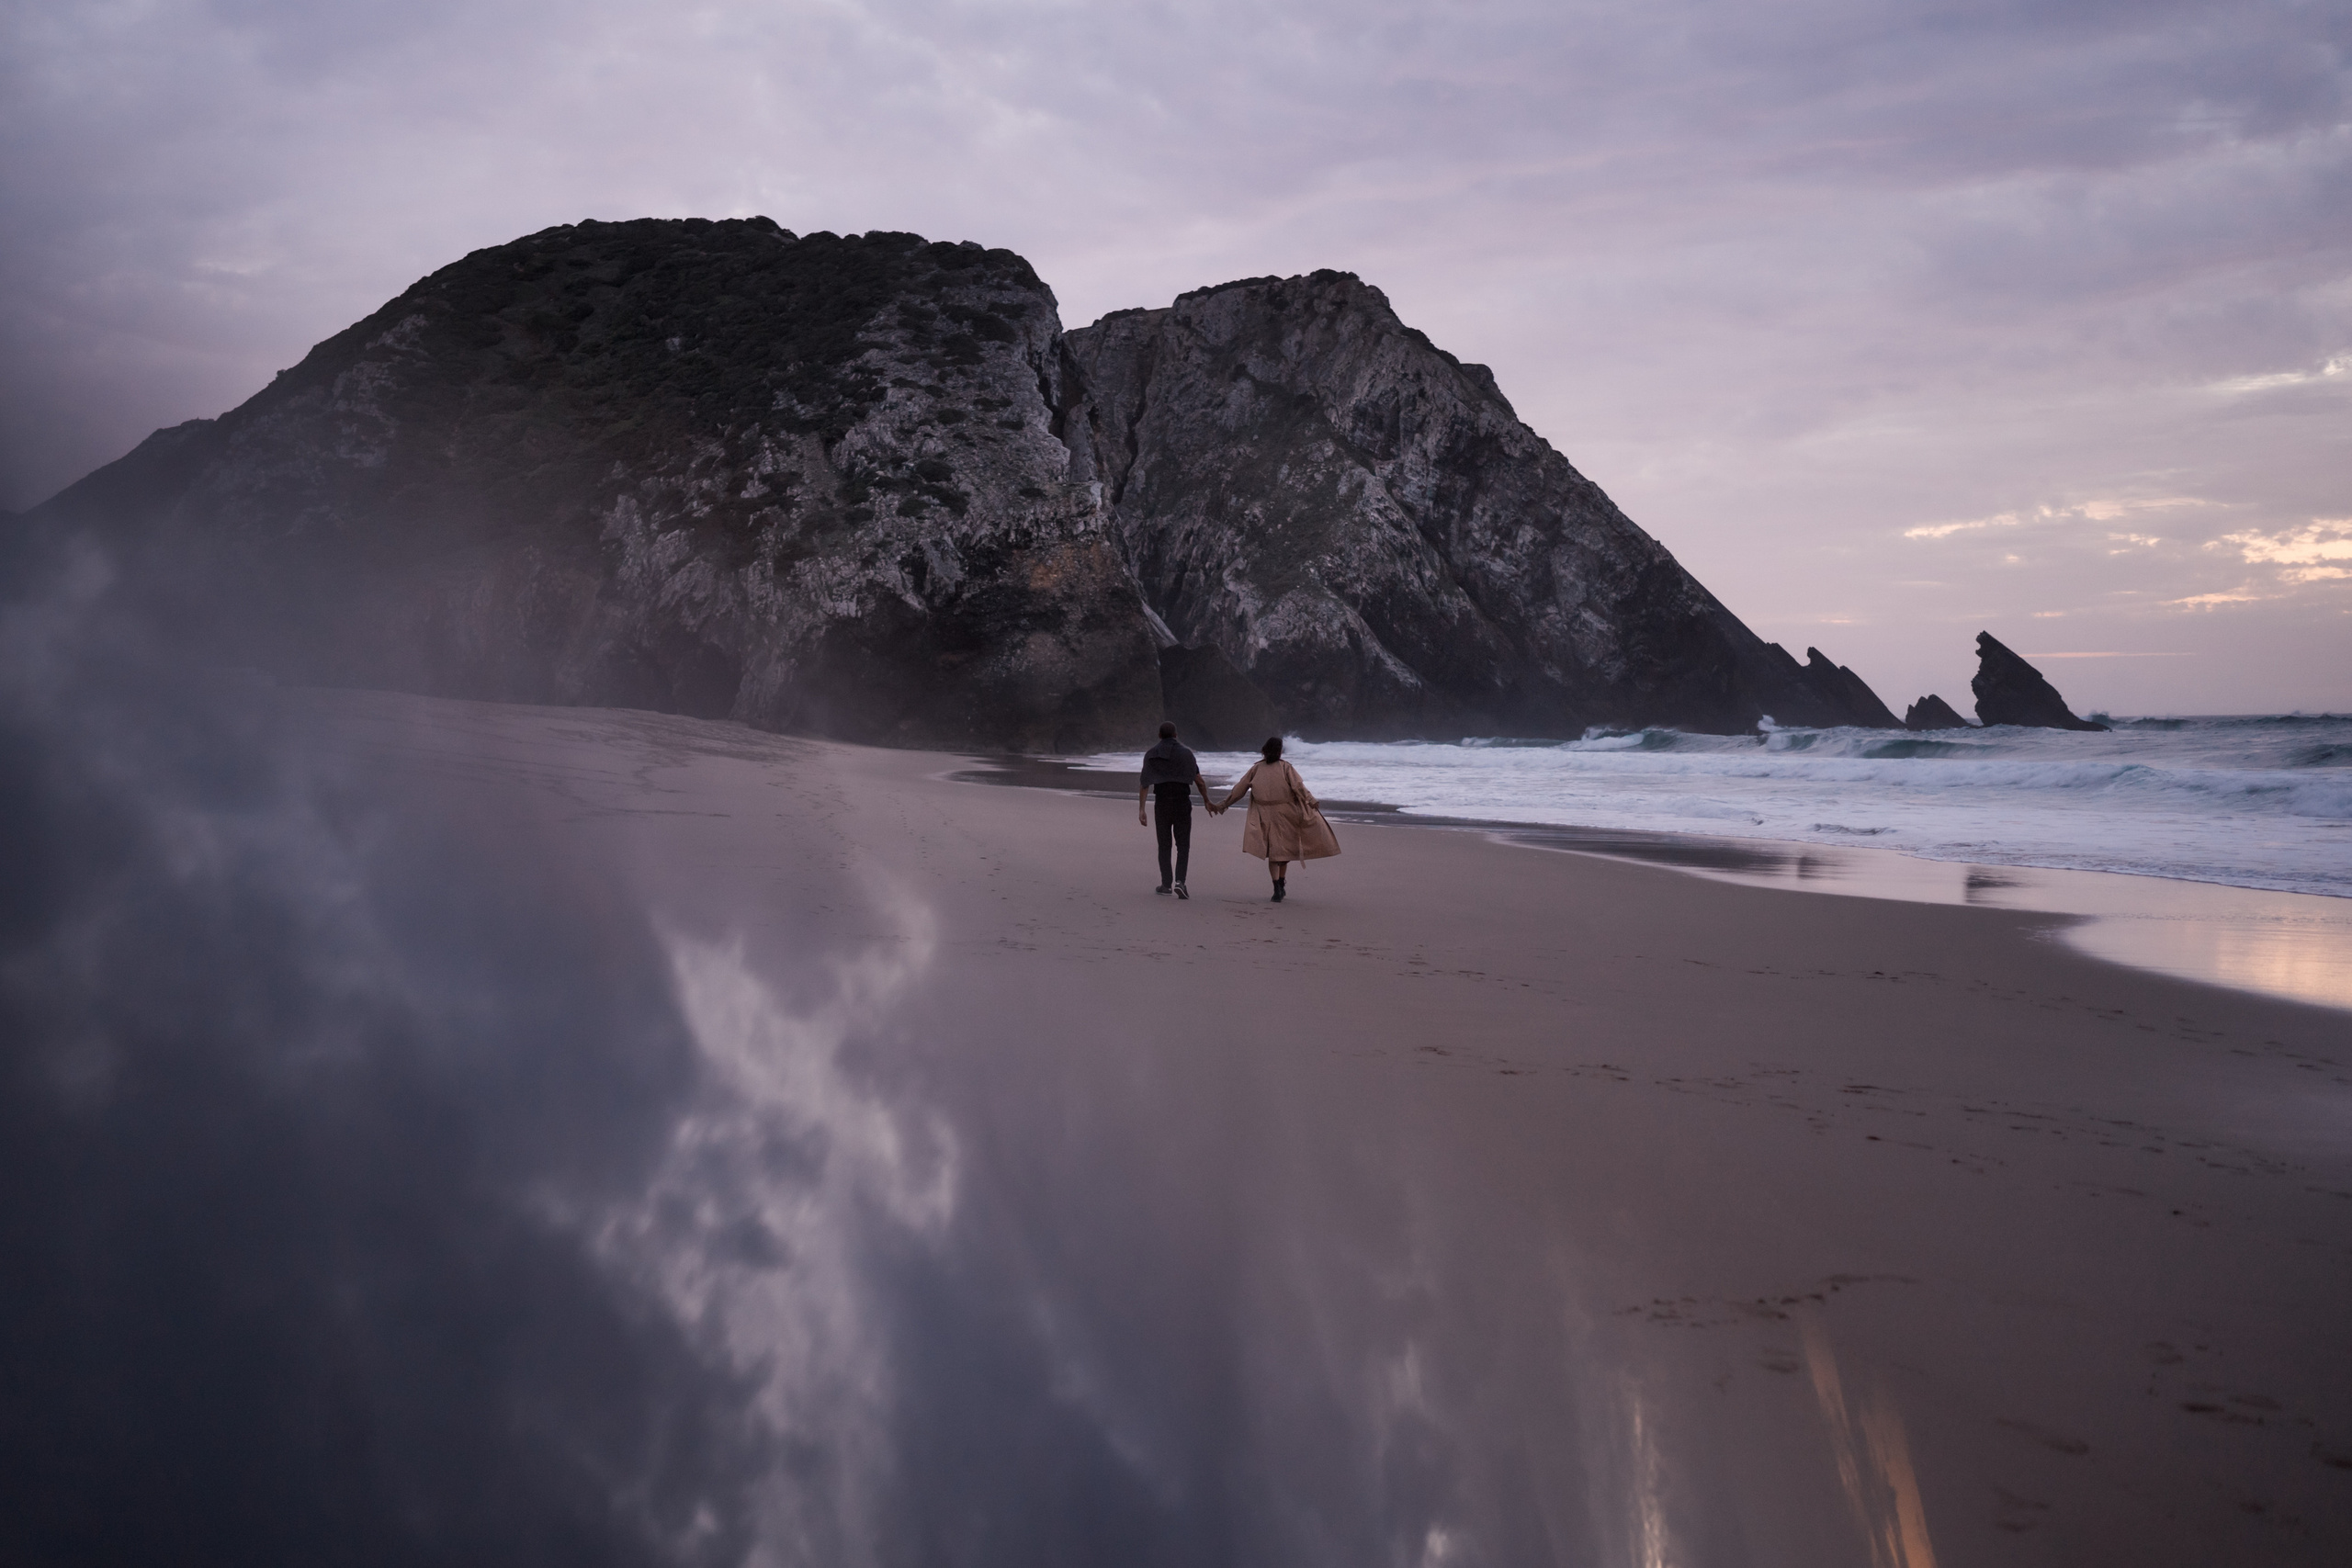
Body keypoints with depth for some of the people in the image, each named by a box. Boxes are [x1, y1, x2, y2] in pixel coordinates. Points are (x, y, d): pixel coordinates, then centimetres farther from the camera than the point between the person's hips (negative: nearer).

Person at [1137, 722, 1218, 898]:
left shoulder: (1151, 755, 2)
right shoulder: (1186, 754, 0)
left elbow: (1144, 784, -4)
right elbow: (1199, 781, 0)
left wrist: (1141, 809, -3)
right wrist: (1207, 801, 13)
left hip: (1161, 804, 1)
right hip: (1182, 803, -1)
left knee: (1164, 845, 13)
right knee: (1183, 845, 3)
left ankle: (1166, 884, 17)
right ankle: (1179, 881, -14)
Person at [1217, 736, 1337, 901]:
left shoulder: (1256, 769, 3)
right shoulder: (1285, 767, -3)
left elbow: (1240, 788, 7)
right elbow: (1298, 785, -16)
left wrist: (1224, 804, 15)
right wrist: (1310, 801, -22)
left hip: (1265, 817, 1)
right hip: (1285, 815, -1)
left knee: (1273, 852, 6)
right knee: (1285, 849, 15)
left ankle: (1277, 889, -7)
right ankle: (1281, 886, 20)